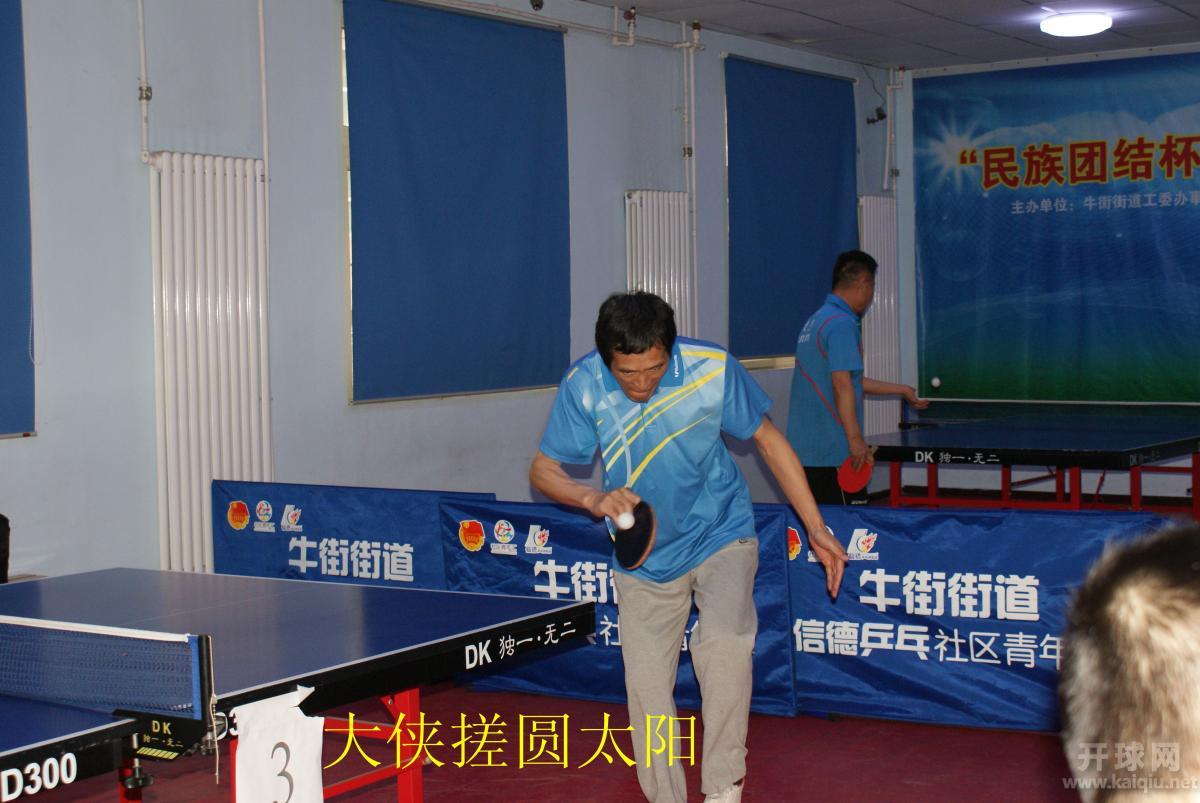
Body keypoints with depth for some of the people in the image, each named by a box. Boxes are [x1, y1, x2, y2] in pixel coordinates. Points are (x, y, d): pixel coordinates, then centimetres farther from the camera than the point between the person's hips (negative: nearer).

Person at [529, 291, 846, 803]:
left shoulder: (712, 368, -21)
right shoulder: (583, 386, -19)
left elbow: (767, 439, -5)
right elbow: (542, 471, -8)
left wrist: (816, 528, -5)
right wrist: (593, 499, -30)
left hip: (719, 535, -2)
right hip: (644, 557, 2)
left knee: (725, 642, -25)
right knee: (646, 688, 1)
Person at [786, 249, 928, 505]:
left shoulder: (817, 320, 17)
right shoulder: (842, 324, -14)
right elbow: (842, 383, -22)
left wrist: (902, 390, 32)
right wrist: (856, 439, -20)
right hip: (834, 455, -9)